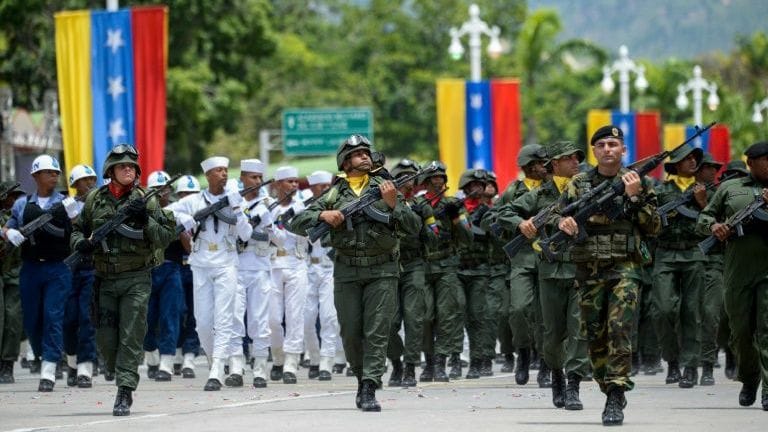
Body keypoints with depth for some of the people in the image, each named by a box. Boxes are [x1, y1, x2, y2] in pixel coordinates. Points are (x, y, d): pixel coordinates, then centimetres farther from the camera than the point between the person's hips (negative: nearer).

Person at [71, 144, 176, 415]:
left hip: (136, 280, -3)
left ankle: (125, 393, -9)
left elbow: (166, 237, -2)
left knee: (131, 338, -9)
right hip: (104, 280, 3)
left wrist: (144, 219, -17)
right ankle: (120, 377, 27)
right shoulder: (95, 199, 8)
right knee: (106, 340, 5)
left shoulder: (145, 200, 0)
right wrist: (80, 243, -4)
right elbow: (77, 229, 18)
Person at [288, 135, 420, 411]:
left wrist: (393, 204, -12)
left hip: (382, 271, -1)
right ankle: (362, 378, 24)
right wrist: (322, 215, -10)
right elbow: (297, 224, 8)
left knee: (377, 332, -10)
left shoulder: (385, 189, 8)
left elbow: (412, 227, 2)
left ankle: (369, 390, -14)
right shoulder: (335, 195, 10)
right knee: (351, 334, 5)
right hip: (347, 272, 2)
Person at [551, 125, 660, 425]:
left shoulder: (636, 183, 6)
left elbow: (653, 227, 2)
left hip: (623, 268, -3)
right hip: (587, 269, 3)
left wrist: (635, 196, -11)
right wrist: (562, 222, -9)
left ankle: (616, 397, -19)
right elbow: (554, 215, 14)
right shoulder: (579, 184, 11)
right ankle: (608, 389, 22)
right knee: (594, 335, 7)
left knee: (620, 331, -16)